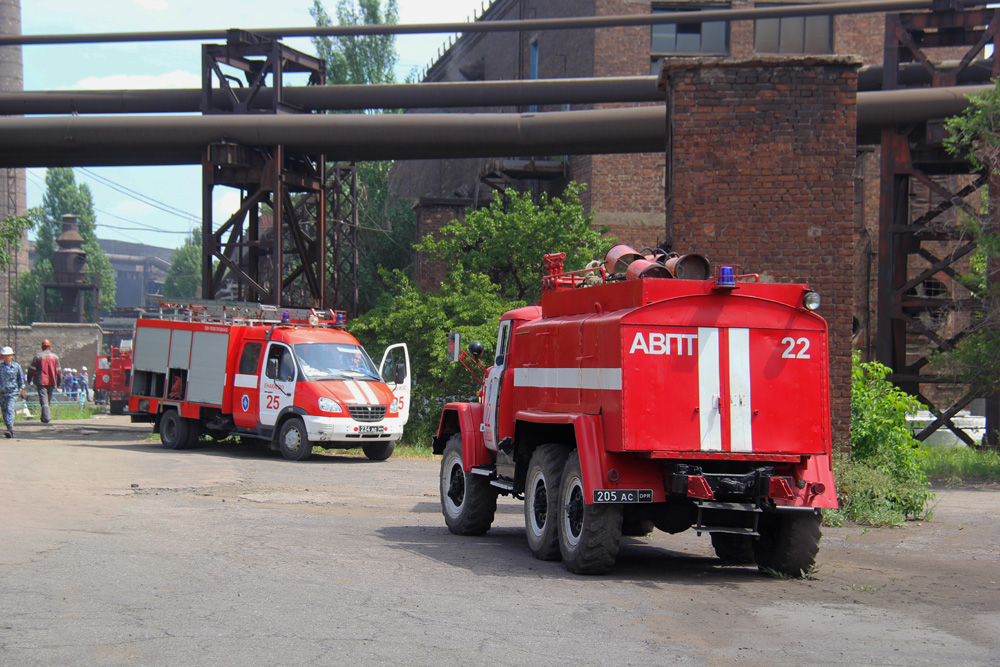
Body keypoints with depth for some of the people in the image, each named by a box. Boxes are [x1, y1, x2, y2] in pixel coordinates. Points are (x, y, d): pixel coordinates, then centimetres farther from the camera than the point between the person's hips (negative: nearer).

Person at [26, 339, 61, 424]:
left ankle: (46, 417, -24)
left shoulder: (38, 356, -2)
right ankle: (45, 417, 21)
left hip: (41, 382, -3)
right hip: (51, 382, 3)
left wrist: (29, 379, 12)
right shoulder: (55, 357, 5)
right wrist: (59, 382, 14)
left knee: (43, 398, -8)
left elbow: (32, 369, 0)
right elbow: (58, 370, 8)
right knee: (49, 399, 15)